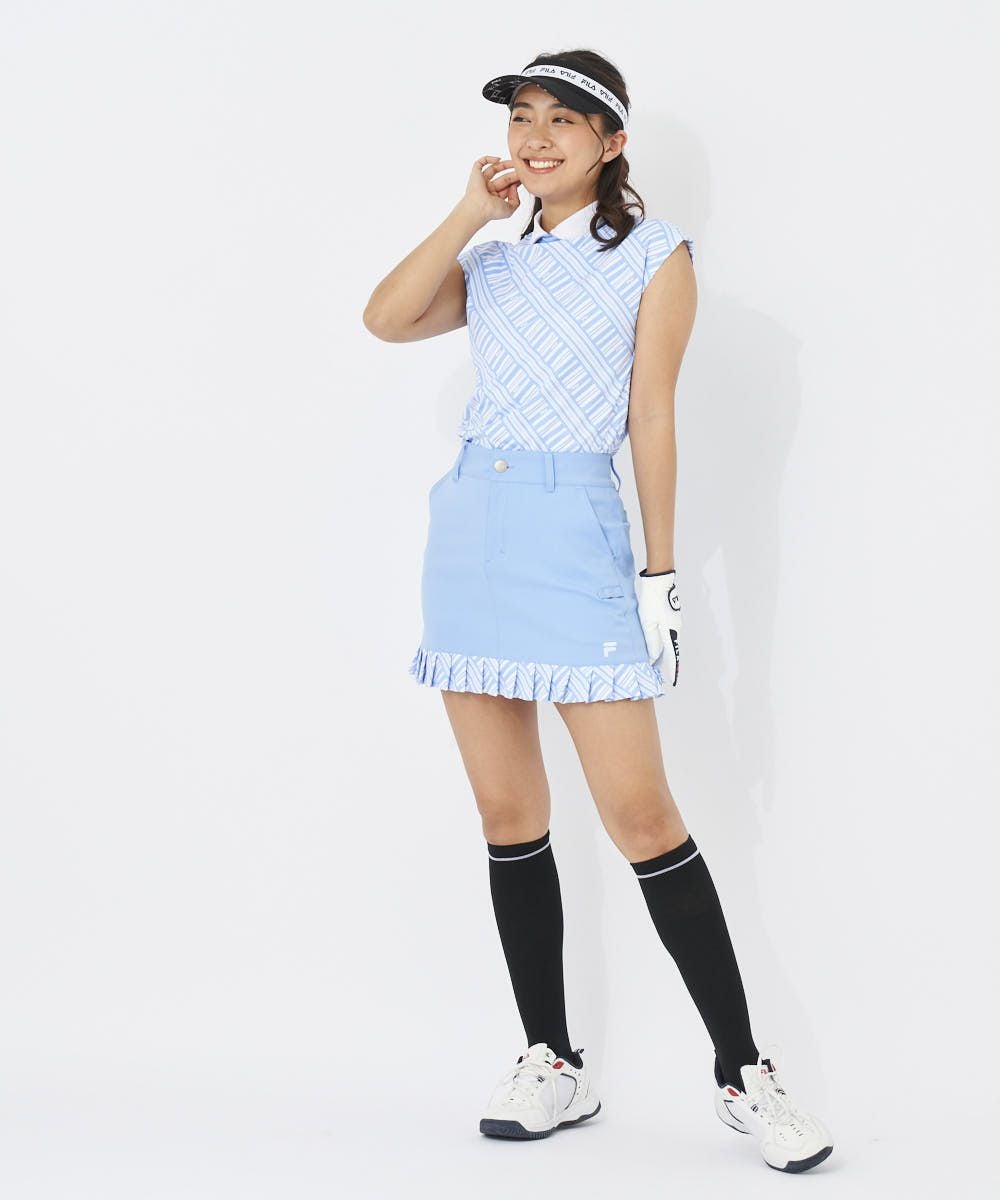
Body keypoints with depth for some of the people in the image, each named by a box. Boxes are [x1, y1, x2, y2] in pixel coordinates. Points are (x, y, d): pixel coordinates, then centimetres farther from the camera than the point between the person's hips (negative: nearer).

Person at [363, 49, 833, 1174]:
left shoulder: (653, 253, 4)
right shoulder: (492, 262, 17)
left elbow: (651, 419, -1)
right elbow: (387, 317, -1)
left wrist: (661, 576, -4)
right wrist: (471, 211, -1)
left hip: (572, 534, -5)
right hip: (469, 528, 5)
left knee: (640, 815, -9)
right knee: (507, 816, 6)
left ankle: (743, 1071, 0)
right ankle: (553, 1063, 15)